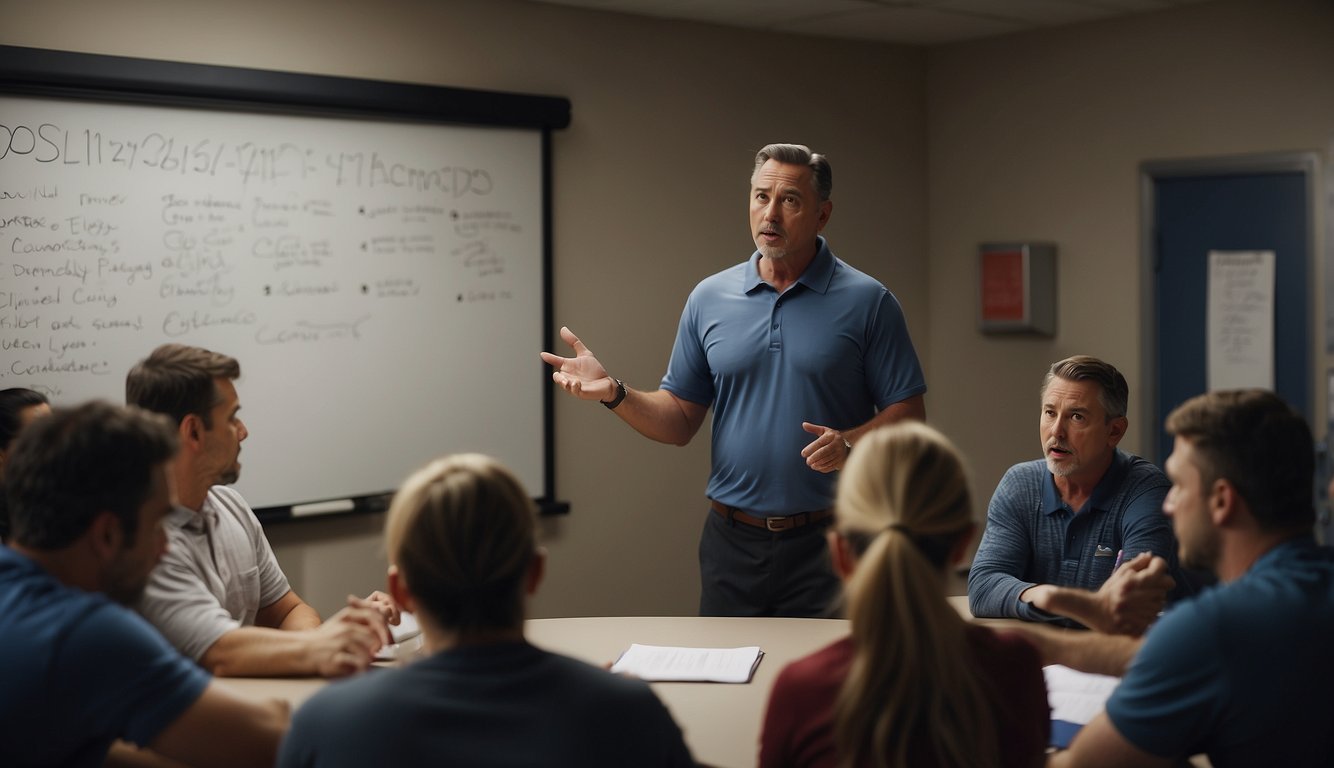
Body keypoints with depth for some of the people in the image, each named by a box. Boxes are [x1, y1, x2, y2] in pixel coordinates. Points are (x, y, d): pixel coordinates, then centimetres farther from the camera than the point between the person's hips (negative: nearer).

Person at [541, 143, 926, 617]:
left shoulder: (866, 302, -2)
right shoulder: (709, 299, 8)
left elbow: (908, 417, -2)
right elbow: (680, 422, 9)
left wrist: (850, 442, -20)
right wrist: (614, 394, -7)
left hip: (827, 542, -3)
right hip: (732, 542, 3)